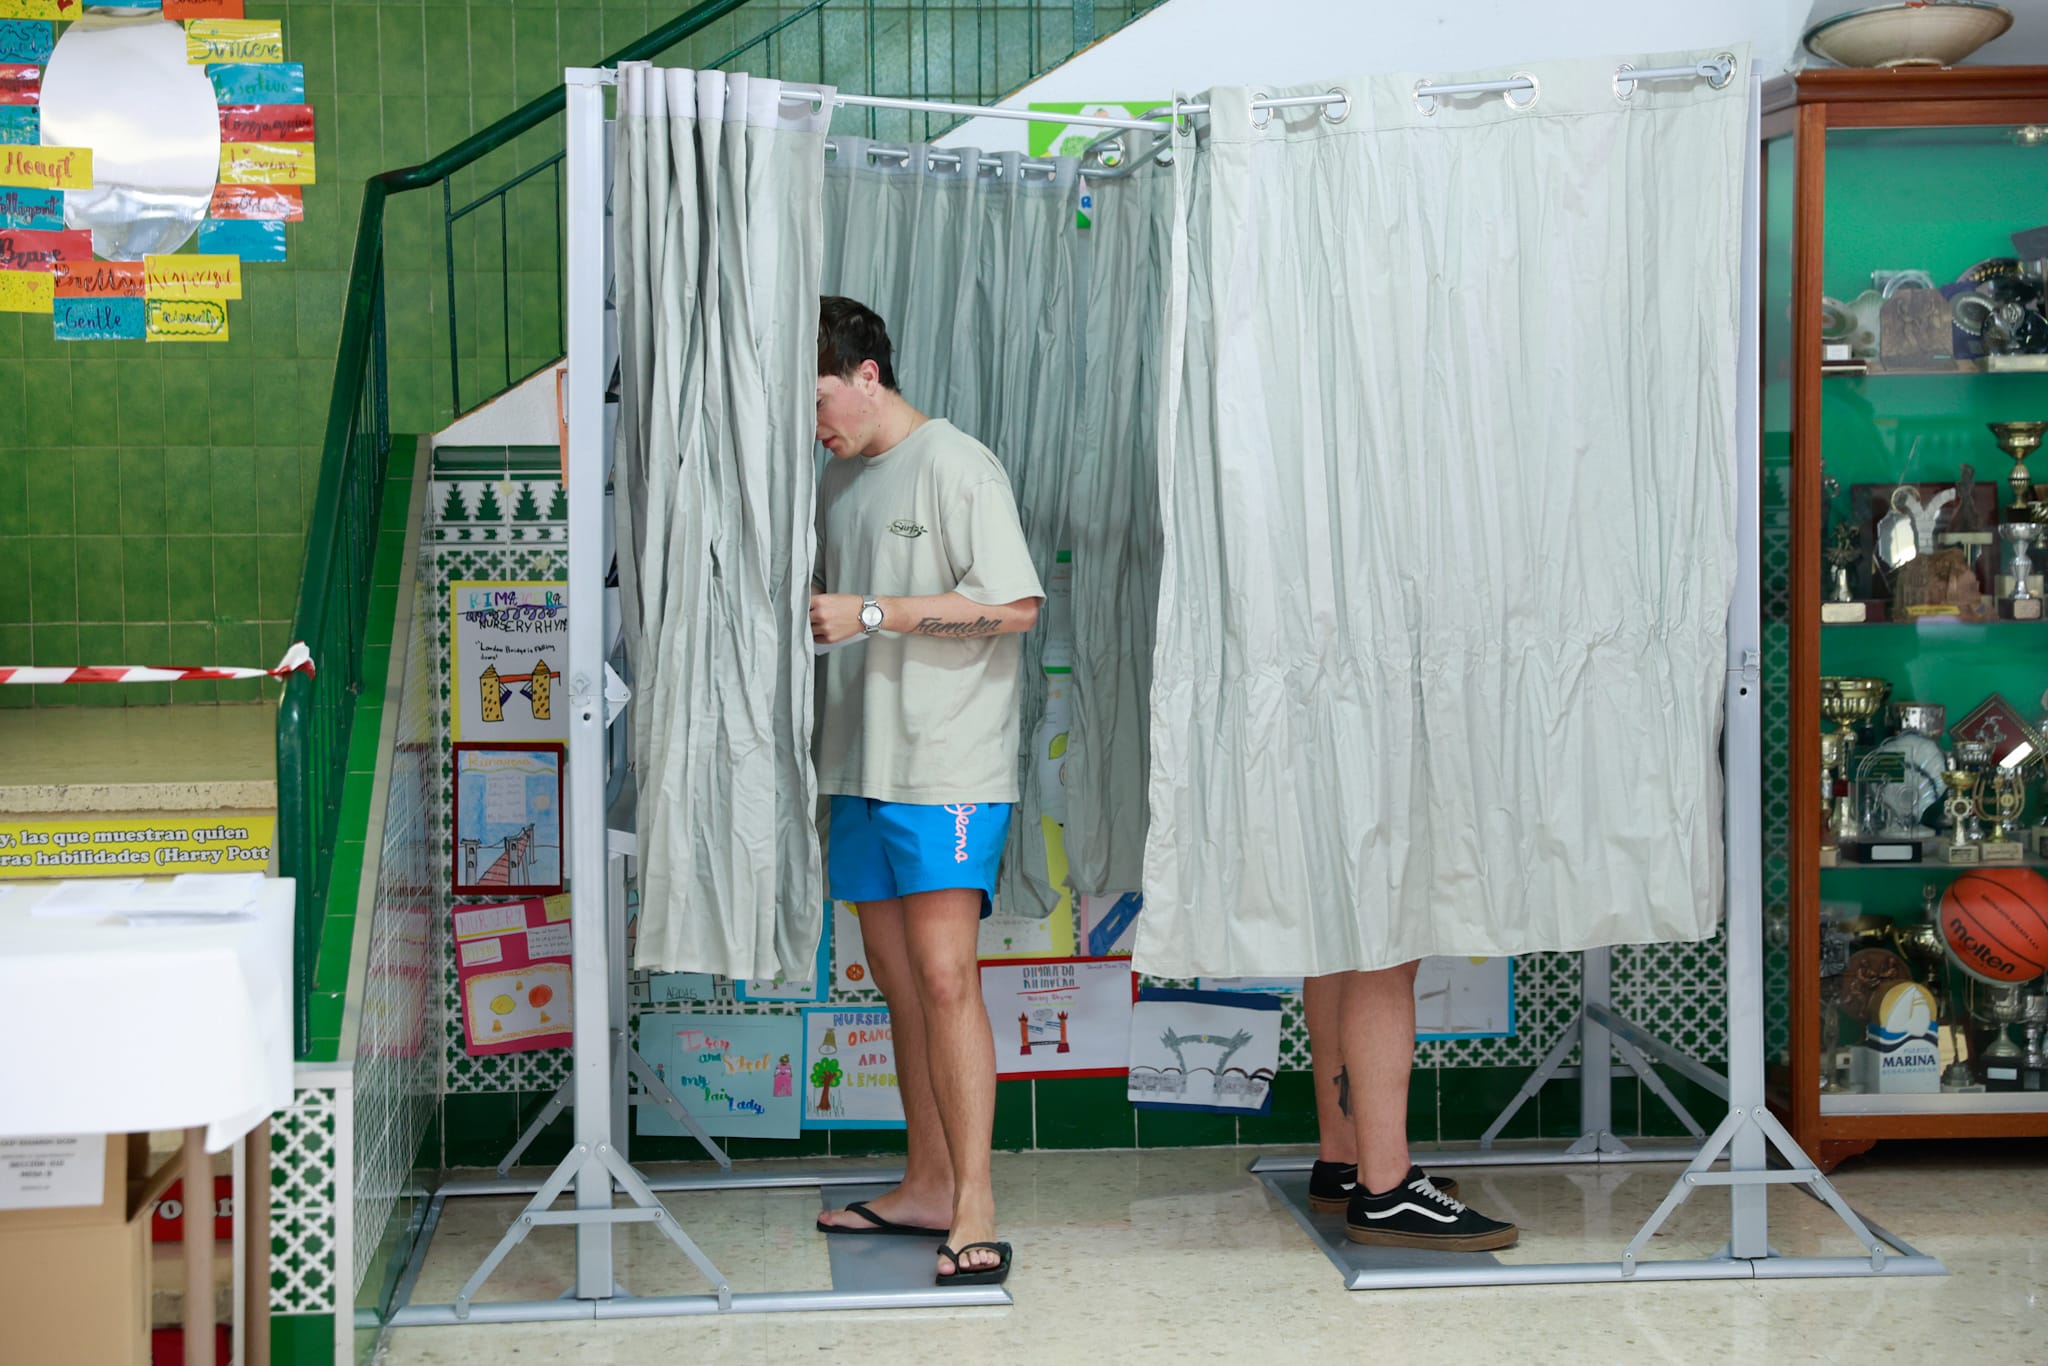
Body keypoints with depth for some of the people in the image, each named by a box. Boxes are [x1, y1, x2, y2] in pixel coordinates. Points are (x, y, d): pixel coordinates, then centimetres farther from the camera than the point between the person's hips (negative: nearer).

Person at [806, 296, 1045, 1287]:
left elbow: (1015, 605, -14)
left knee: (944, 978, -12)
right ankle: (927, 1186, 19)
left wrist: (873, 615, -16)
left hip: (949, 767, -8)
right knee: (899, 982, 10)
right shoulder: (836, 481, 17)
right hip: (861, 763, 8)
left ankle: (974, 1211, -9)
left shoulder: (955, 465, -7)